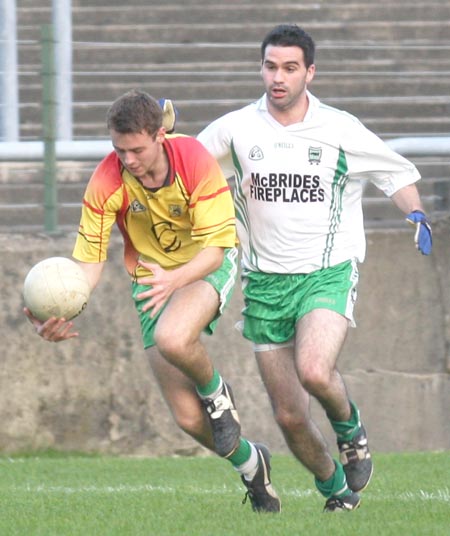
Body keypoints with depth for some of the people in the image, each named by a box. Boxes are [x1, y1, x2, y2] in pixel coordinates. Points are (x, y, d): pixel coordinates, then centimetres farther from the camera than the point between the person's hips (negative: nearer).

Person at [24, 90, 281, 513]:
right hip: (151, 279, 3)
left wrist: (174, 280, -43)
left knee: (171, 338, -38)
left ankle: (216, 392, -3)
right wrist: (62, 313, -33)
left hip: (207, 267, -3)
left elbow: (215, 247, -24)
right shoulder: (106, 182, -19)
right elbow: (89, 260, -15)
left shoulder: (194, 160, -25)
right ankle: (250, 464, 30)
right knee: (188, 419, -3)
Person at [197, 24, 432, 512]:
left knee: (314, 371, -30)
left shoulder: (341, 131, -3)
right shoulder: (235, 129, 0)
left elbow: (396, 173, 10)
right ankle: (335, 486, 28)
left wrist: (415, 214, -8)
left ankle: (349, 426, 3)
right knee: (289, 416, 1)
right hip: (265, 283, 3)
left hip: (328, 274, -2)